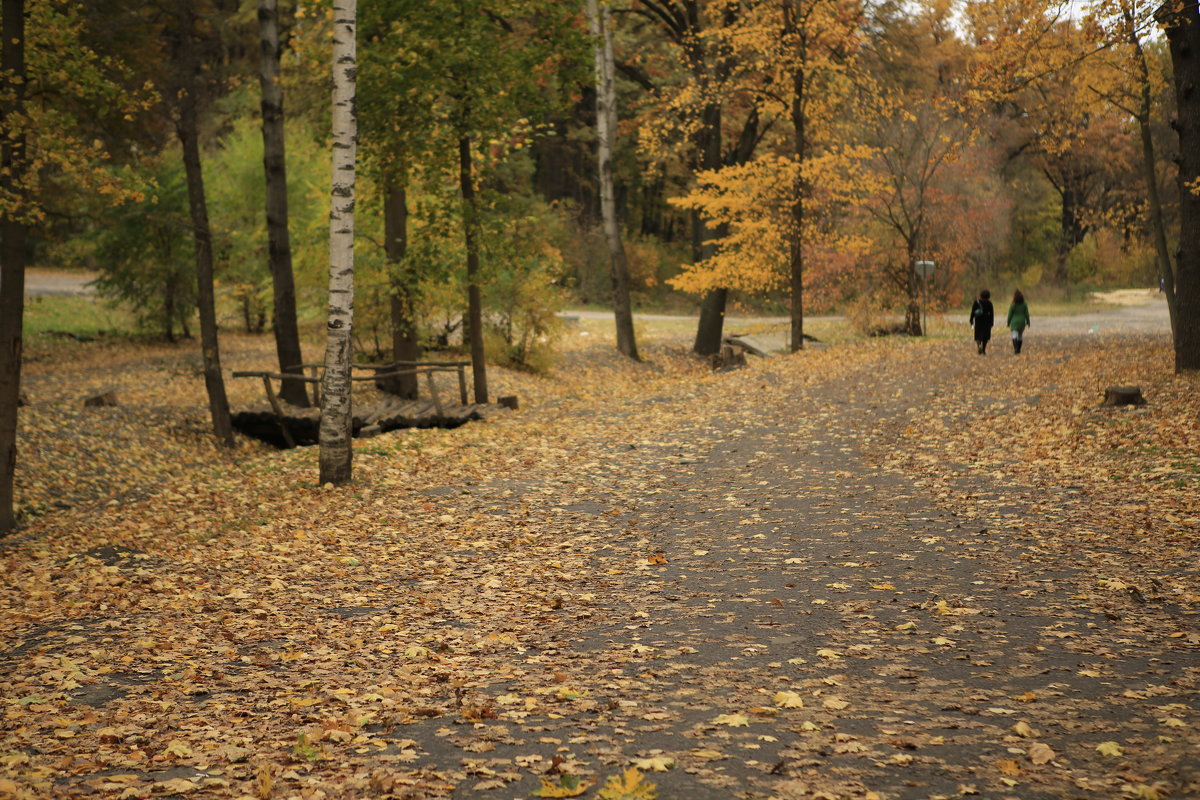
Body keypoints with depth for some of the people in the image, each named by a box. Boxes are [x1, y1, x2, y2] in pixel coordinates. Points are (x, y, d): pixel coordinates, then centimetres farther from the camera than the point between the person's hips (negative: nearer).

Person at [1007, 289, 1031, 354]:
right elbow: (1027, 314, 1)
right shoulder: (1024, 304, -1)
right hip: (1022, 322, 3)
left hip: (1014, 322, -3)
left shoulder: (1013, 305, -8)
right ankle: (1018, 349, 25)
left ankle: (1015, 348, -27)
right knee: (1020, 336, 17)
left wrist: (1008, 323, 5)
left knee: (1014, 335, -8)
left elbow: (1010, 314, -5)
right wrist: (1028, 322, 9)